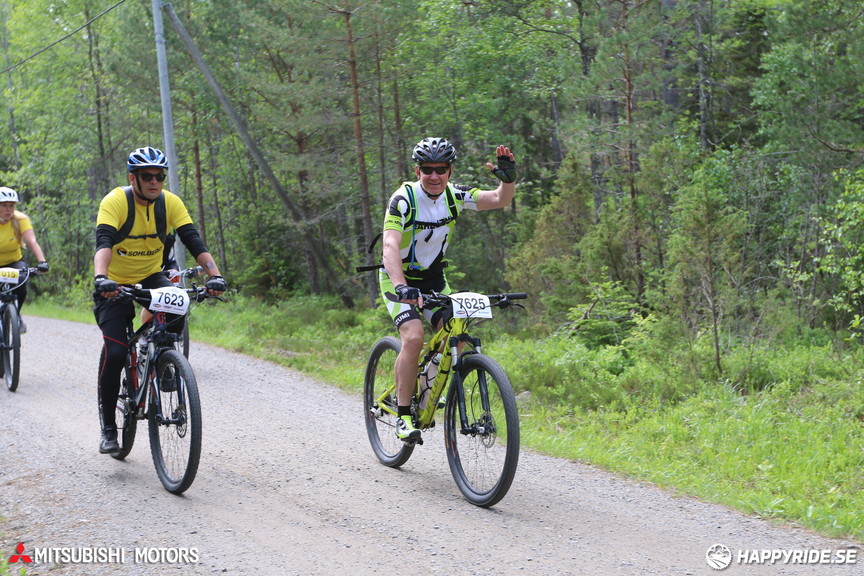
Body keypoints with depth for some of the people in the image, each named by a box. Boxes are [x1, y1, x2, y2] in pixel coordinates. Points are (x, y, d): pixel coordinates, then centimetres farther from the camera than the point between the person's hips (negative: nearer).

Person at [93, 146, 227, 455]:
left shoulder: (170, 202, -11)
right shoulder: (115, 201, -21)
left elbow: (194, 241, -18)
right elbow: (103, 242, -35)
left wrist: (214, 274, -34)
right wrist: (101, 278, -53)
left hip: (150, 278, 3)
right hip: (115, 284, -3)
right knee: (115, 354, -16)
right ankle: (107, 426, 2)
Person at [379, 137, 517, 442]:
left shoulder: (454, 195, -9)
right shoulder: (403, 199, -25)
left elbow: (500, 200, -13)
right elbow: (390, 246, -37)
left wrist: (509, 178, -36)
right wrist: (401, 287, -53)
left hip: (434, 278, 5)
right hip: (400, 279, -5)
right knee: (414, 337, -26)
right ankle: (403, 415, -16)